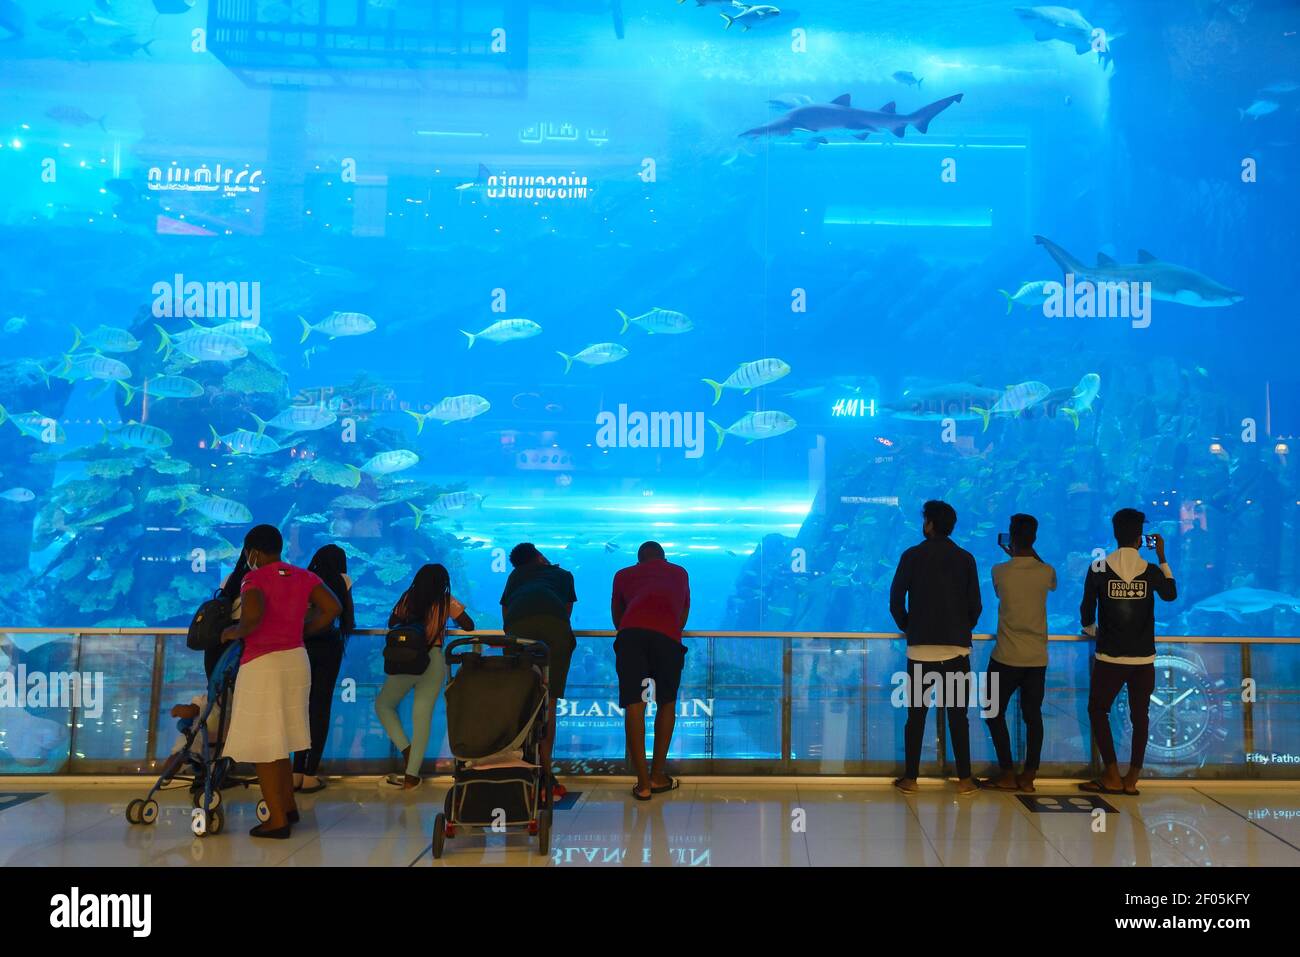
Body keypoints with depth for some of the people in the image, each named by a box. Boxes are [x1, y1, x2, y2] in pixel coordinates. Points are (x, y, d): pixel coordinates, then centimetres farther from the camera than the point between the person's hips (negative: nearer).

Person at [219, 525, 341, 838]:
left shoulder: (255, 578, -11)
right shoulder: (302, 576, 6)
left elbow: (253, 614, -29)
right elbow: (333, 607, 1)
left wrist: (235, 633, -10)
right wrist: (303, 630, 9)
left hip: (263, 665, -7)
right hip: (296, 660, 7)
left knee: (263, 745, 5)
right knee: (280, 739, 22)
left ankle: (278, 820, 9)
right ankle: (288, 805, 30)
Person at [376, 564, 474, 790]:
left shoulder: (407, 598, 3)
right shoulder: (447, 602, 2)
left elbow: (391, 623, 12)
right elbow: (469, 626, 5)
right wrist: (446, 624, 25)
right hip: (434, 661, 0)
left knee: (383, 704, 19)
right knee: (423, 716, 3)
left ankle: (405, 749, 3)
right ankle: (411, 775, 2)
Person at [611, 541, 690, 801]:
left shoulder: (624, 574, 32)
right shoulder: (679, 573, 34)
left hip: (630, 631, 0)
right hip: (667, 634, 0)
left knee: (634, 705, 2)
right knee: (666, 703, 16)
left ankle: (643, 783, 0)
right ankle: (658, 776, 17)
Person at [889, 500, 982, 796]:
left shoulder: (912, 556, -2)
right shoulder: (965, 559, 2)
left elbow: (896, 601, -3)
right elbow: (975, 605, 2)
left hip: (920, 649, -1)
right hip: (956, 649, 1)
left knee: (916, 716, 5)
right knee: (957, 716, 7)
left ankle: (910, 779, 8)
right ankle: (964, 780, 9)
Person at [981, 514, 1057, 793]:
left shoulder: (999, 571, -9)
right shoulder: (1046, 571, -4)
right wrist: (1031, 555, 24)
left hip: (1006, 657, -3)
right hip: (1037, 658, 3)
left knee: (995, 713, 10)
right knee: (1033, 715, 10)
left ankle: (1007, 774, 8)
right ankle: (1028, 776, 11)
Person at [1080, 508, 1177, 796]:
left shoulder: (1098, 569, -5)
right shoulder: (1151, 570, -3)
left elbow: (1086, 611, -1)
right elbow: (1171, 594, 13)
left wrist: (1092, 631, 19)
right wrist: (1162, 557, 17)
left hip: (1109, 657, -2)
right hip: (1144, 659, 2)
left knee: (1097, 710, 10)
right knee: (1140, 716, 11)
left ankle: (1112, 776, 4)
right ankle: (1132, 779, 11)